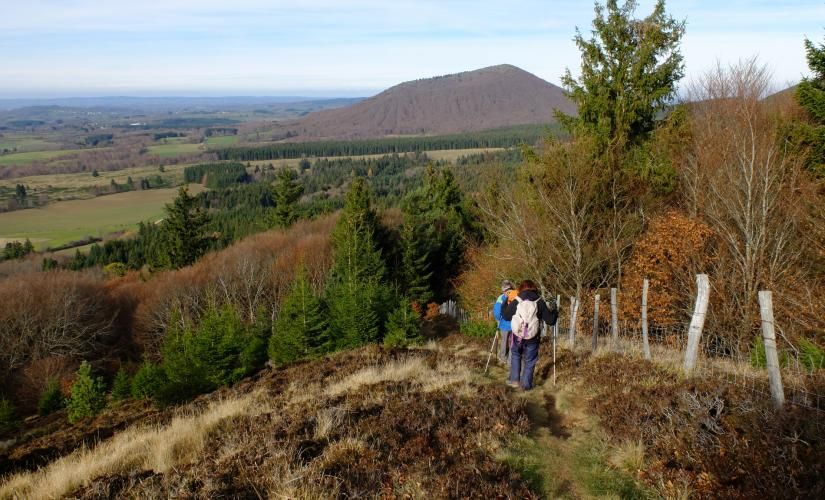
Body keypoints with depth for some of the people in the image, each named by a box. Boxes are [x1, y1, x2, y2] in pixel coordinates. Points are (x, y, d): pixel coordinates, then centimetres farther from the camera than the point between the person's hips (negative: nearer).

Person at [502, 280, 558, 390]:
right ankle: (526, 385, 18)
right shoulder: (540, 302, -4)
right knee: (530, 361, 14)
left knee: (515, 355, 26)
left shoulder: (516, 302, -4)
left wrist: (508, 305, 23)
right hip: (532, 338, -1)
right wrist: (554, 311, 17)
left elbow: (505, 316, 6)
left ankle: (514, 380, 22)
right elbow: (550, 321, -2)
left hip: (517, 336, 1)